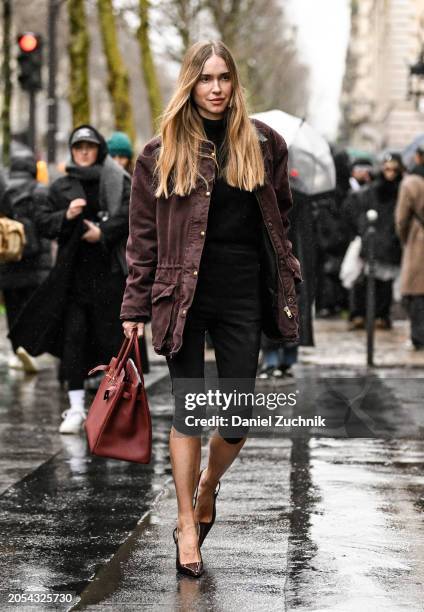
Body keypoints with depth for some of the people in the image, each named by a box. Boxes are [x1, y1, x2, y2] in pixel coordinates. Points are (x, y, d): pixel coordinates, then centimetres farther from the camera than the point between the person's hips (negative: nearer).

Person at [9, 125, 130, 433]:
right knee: (73, 335, -4)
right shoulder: (61, 187, 13)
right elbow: (42, 221, 9)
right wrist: (65, 216, -9)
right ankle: (76, 408, -1)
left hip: (109, 271, -2)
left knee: (110, 335, 0)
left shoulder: (117, 181, 5)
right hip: (72, 272, 2)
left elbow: (132, 212, -7)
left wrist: (104, 232, -15)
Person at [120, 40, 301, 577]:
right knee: (189, 411, 1)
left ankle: (207, 486, 32)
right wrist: (135, 308, 0)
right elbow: (143, 237, 3)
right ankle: (187, 523, 13)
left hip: (243, 296, 2)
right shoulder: (161, 153, 1)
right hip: (183, 295, -2)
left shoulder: (263, 143, 6)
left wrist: (282, 274, 11)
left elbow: (280, 213, 18)